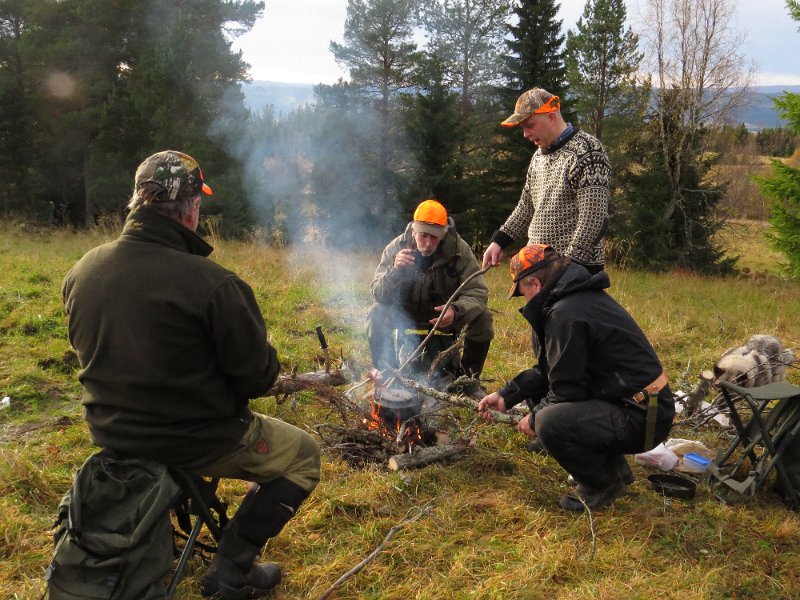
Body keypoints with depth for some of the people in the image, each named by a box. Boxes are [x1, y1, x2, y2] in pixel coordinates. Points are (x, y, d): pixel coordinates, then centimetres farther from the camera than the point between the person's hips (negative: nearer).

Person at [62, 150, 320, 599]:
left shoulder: (81, 272, -7)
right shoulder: (213, 283, -26)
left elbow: (96, 353, 9)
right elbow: (258, 378, -18)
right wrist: (268, 365, 5)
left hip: (110, 432, 7)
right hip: (192, 440, -7)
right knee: (304, 454, 13)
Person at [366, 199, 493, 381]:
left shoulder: (460, 250, -20)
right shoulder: (396, 248, -18)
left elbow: (477, 292, -23)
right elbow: (378, 294, -21)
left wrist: (456, 310, -45)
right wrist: (394, 270, -42)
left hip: (445, 315, 0)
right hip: (407, 315, 0)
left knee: (482, 319, -24)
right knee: (377, 314, -27)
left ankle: (469, 375, 0)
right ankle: (383, 369, -2)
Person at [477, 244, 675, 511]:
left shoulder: (567, 314, -21)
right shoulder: (582, 297, 13)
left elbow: (566, 389, -18)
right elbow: (549, 370, 19)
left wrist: (535, 419, -1)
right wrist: (506, 396, 16)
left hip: (641, 417, -11)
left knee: (550, 423, -30)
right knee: (540, 396, 17)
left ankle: (604, 484, -1)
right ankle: (612, 466, 21)